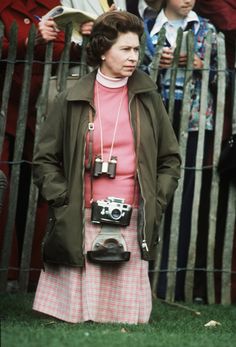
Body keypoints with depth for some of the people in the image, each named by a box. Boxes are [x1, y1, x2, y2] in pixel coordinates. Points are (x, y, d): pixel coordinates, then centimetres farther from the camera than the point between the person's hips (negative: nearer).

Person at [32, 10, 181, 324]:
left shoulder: (148, 100, 11)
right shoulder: (72, 101, 5)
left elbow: (170, 159, 16)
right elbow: (45, 160, 8)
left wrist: (155, 204, 5)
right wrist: (64, 201, -4)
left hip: (133, 225, 2)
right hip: (82, 224, -1)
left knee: (128, 316, -2)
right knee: (76, 316, -4)